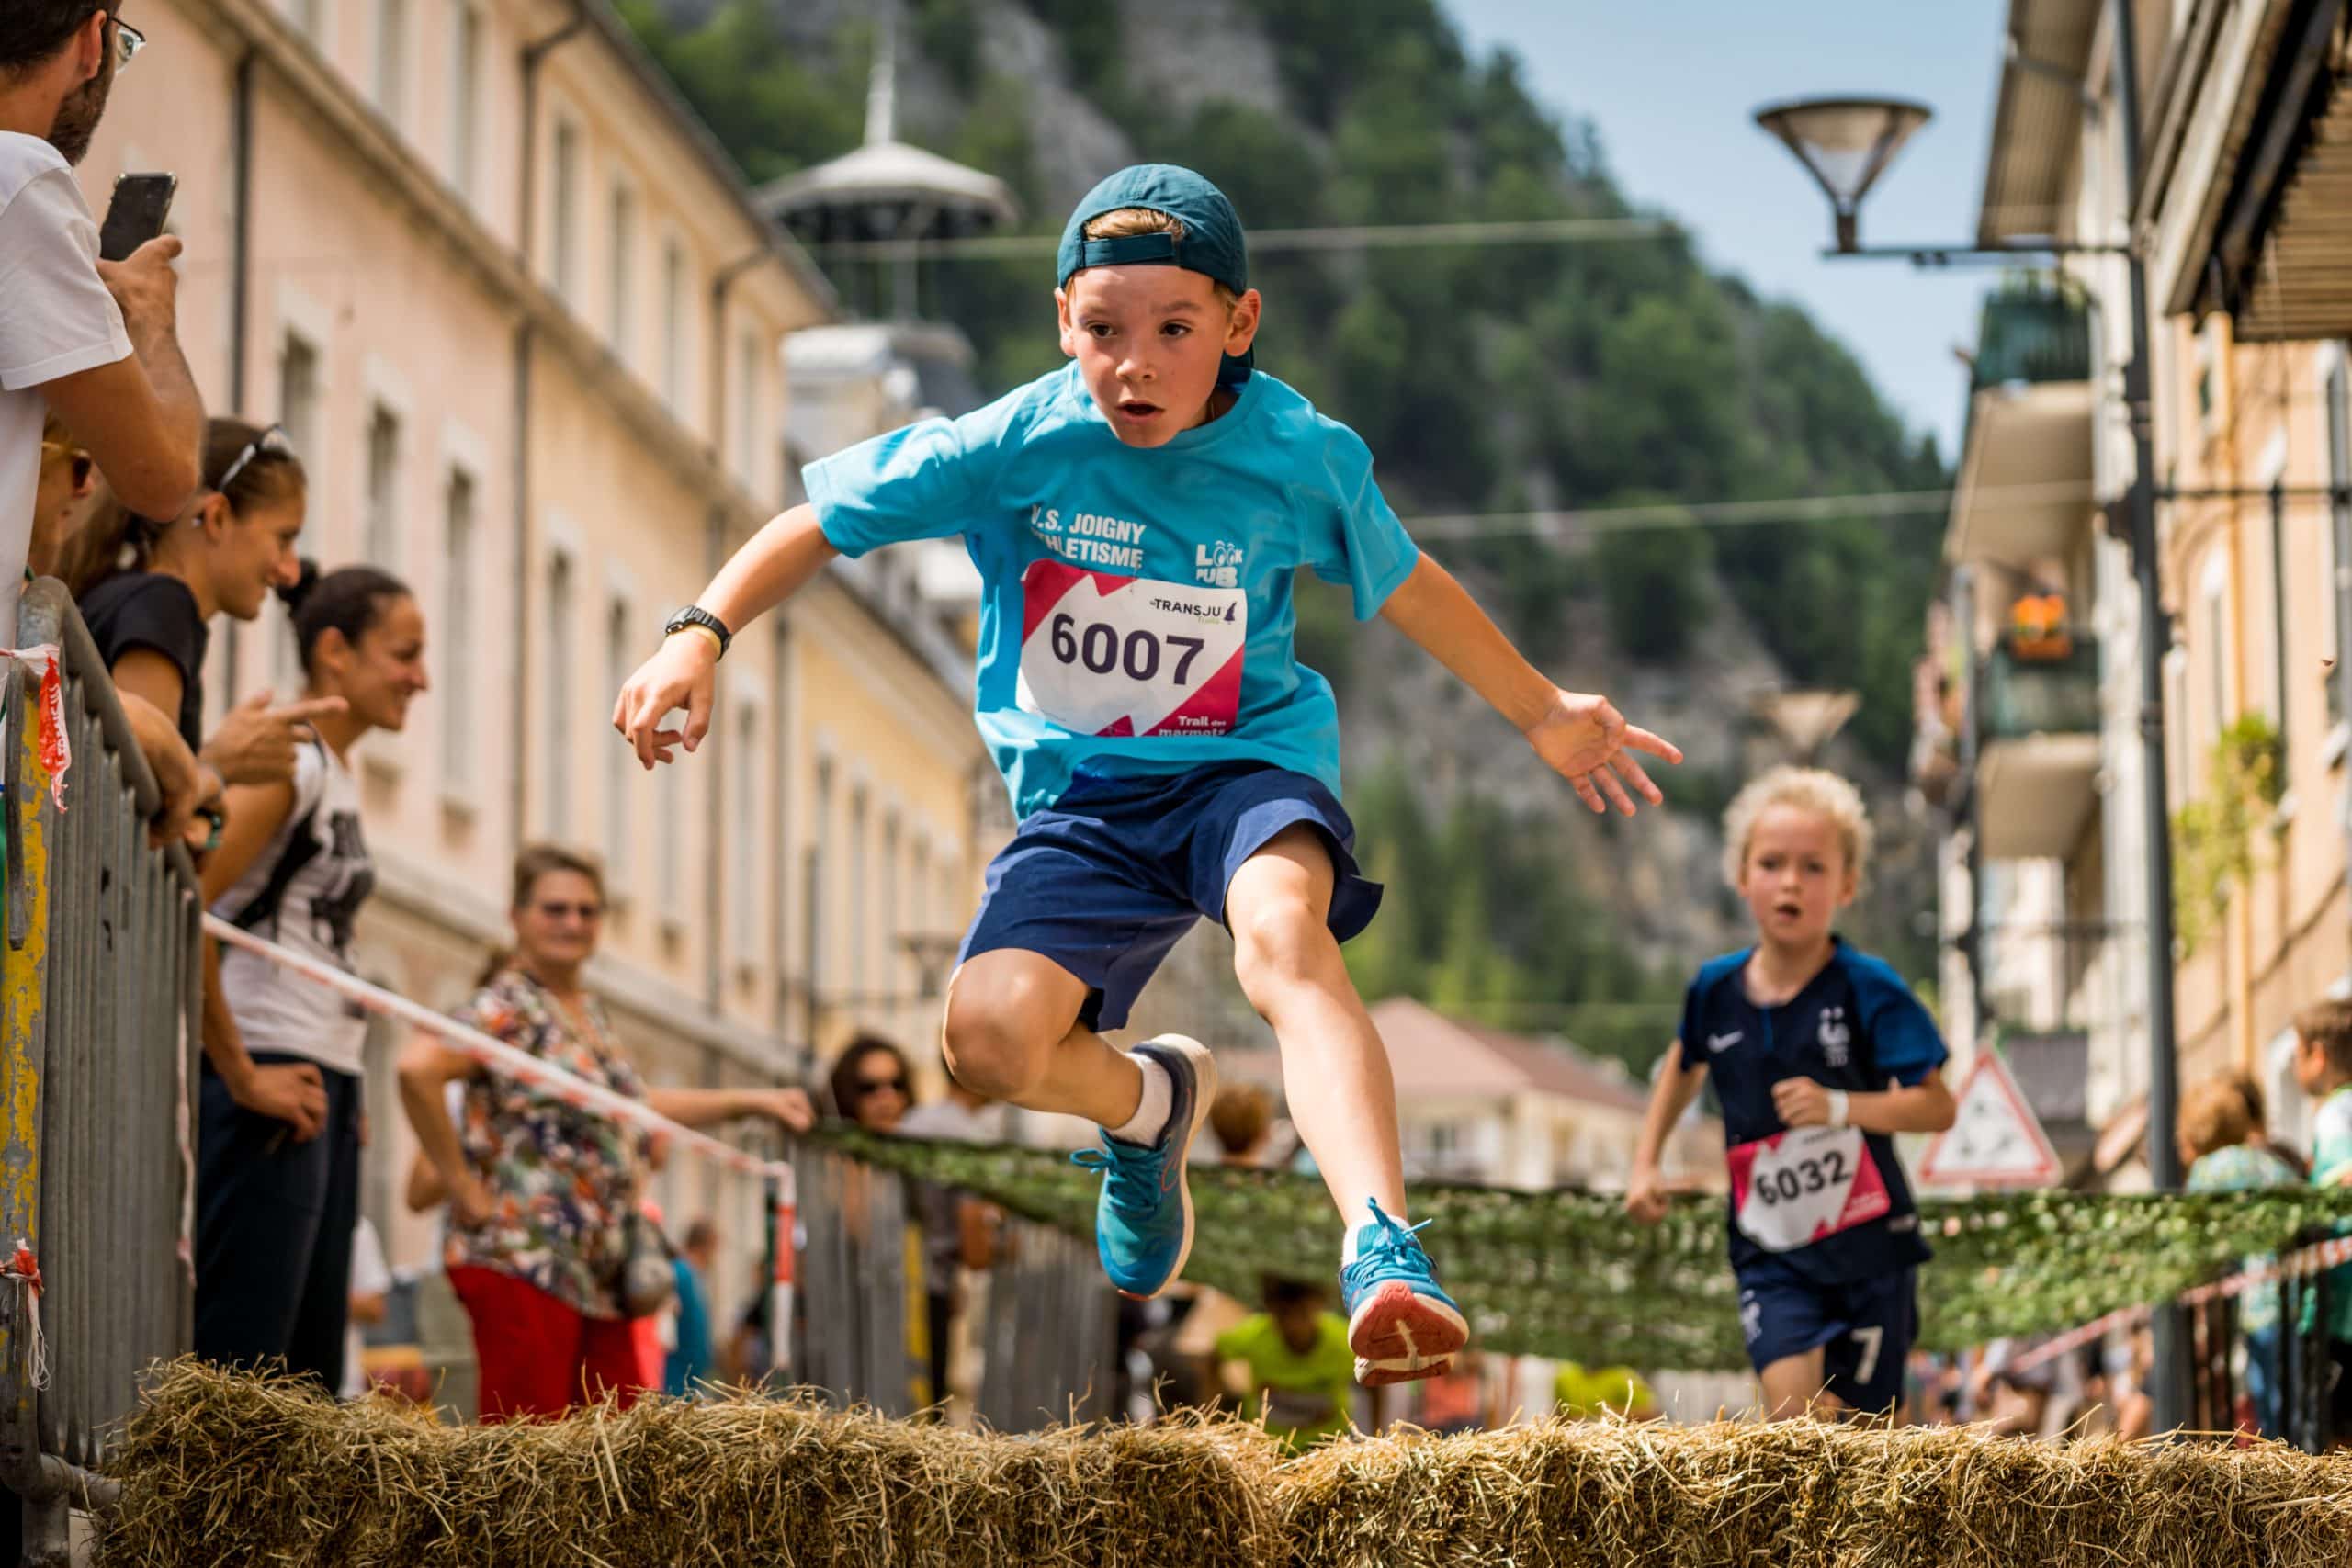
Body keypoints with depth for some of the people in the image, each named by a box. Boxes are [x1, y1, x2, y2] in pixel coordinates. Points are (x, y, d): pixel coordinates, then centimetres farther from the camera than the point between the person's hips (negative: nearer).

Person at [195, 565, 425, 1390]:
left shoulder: (340, 775, 18)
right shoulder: (288, 760, -10)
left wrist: (339, 1092, 16)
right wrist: (242, 1076, -18)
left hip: (322, 1099, 10)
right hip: (270, 1094, -10)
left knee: (311, 1377, 9)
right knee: (237, 1376, -11)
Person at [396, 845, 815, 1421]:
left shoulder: (590, 1012, 18)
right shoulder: (506, 1007, -9)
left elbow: (628, 1102, 34)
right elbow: (417, 1069, -25)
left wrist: (752, 1102, 32)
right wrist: (461, 1184, -20)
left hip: (599, 1274, 9)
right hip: (521, 1263, -9)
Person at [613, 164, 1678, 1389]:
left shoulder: (1300, 458, -7)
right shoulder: (1014, 447, -10)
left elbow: (1404, 586, 13)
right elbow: (822, 525, 0)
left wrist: (1543, 714, 24)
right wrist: (700, 636, -16)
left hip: (1246, 762, -1)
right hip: (1080, 796, 1)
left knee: (1282, 932, -36)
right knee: (992, 1035, -23)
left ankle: (1383, 1254, -51)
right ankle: (1144, 1104, 15)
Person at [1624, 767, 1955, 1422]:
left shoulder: (1868, 989, -12)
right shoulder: (1716, 989, -1)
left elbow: (1938, 1107, -14)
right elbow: (1686, 1064, 22)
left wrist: (1840, 1106, -27)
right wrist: (1645, 1164, 17)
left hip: (1869, 1244, -2)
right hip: (1771, 1251, 2)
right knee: (1793, 1409, -18)